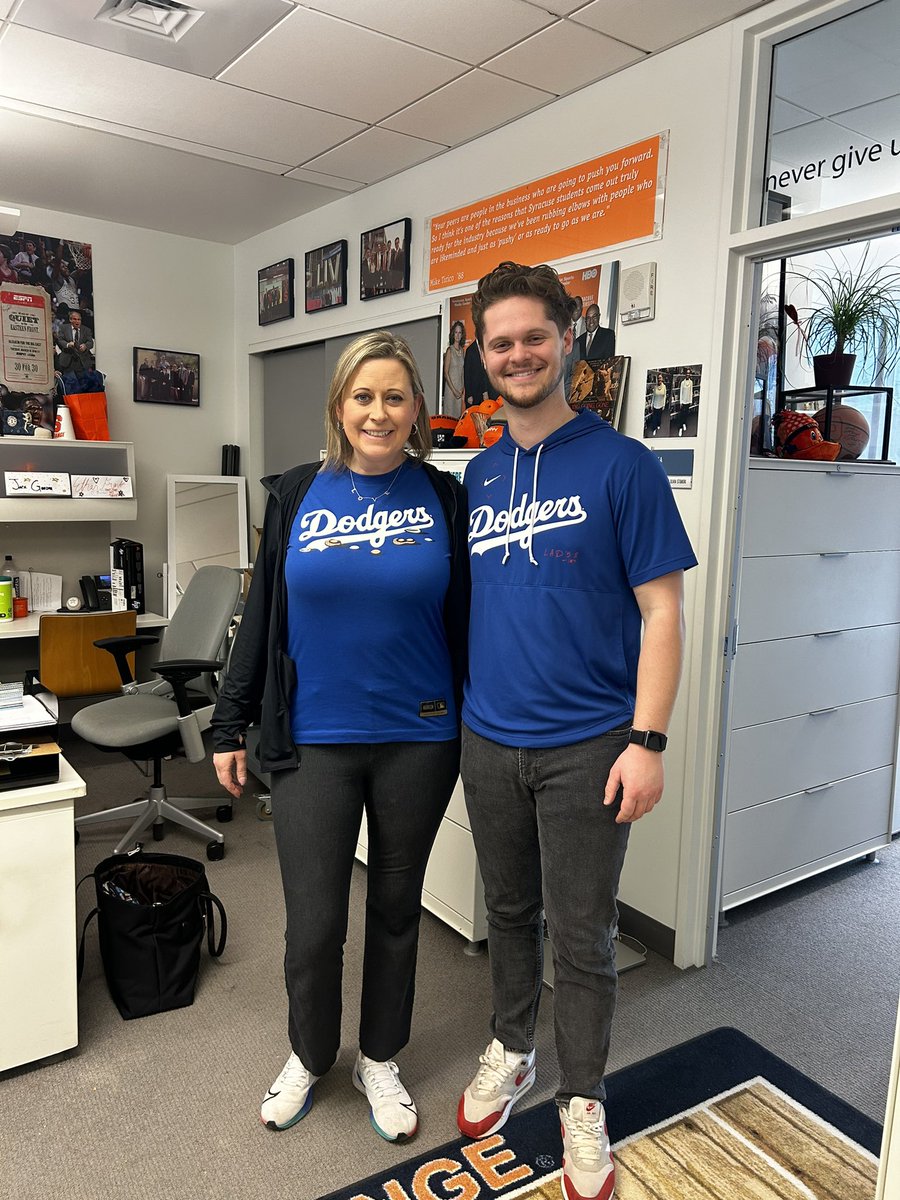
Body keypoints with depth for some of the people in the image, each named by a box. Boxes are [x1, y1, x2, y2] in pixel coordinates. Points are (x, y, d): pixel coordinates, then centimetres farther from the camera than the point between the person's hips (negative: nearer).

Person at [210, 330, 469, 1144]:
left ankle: (380, 1059, 39)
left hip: (418, 741, 0)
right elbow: (262, 618, 5)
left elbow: (465, 625, 3)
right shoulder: (297, 496, 1)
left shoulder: (444, 499, -1)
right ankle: (309, 1054, 36)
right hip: (313, 740, 0)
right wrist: (232, 724, 7)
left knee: (396, 908, 16)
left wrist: (474, 732, 4)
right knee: (313, 922, 6)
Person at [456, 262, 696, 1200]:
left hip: (586, 746, -4)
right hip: (489, 739, 4)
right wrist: (457, 707, 8)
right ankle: (509, 1051, 43)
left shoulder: (620, 464, -8)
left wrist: (647, 741, -15)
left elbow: (661, 610, -10)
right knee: (509, 910, 20)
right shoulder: (478, 475, 7)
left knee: (582, 934, 9)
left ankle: (581, 1102, 31)